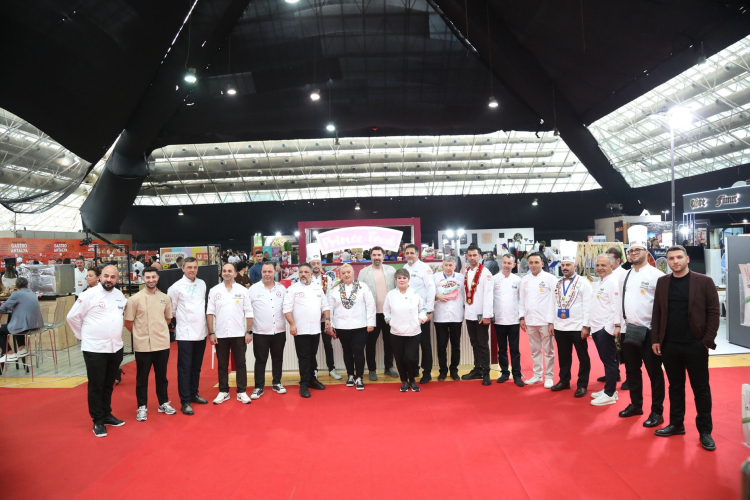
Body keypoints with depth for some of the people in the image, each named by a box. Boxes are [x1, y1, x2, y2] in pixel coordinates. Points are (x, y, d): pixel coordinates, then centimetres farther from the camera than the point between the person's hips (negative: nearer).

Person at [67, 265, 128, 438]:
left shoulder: (120, 295, 5)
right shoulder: (89, 295, -12)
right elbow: (72, 316, -7)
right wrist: (82, 335, -2)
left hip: (116, 347, 5)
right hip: (95, 348, -5)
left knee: (108, 385, 17)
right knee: (96, 386, 4)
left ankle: (106, 414, 31)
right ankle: (98, 421, 16)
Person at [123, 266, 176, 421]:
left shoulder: (165, 298, 3)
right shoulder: (134, 299, -7)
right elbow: (128, 322, -1)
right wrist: (140, 333, 6)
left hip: (162, 343, 3)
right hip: (143, 345, -3)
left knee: (161, 375, 15)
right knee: (142, 378, 8)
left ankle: (163, 403, 28)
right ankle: (142, 407, 19)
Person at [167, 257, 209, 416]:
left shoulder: (202, 284, 6)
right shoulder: (176, 287, -9)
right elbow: (171, 309, -4)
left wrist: (200, 321, 11)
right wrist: (183, 319, 6)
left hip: (201, 332, 5)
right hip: (185, 333, -5)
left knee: (196, 367, 15)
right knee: (185, 368, 0)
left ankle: (194, 394, 28)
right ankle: (185, 402, 6)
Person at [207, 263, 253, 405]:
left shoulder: (242, 290, 1)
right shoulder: (214, 291, 2)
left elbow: (248, 313, 1)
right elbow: (210, 313, 0)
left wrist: (249, 332, -4)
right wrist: (211, 333, -5)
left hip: (239, 334, 0)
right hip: (220, 334, 1)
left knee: (240, 364, 5)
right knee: (222, 365, 10)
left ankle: (242, 392, 14)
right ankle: (223, 392, 21)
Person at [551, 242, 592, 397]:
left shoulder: (583, 282, -6)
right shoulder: (557, 283, 10)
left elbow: (588, 306, -10)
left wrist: (586, 326, -14)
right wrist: (552, 323, 8)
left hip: (578, 327, -5)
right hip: (560, 327, 5)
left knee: (583, 357, 6)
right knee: (563, 356, 15)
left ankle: (582, 385, 15)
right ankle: (564, 381, 28)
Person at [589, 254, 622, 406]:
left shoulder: (613, 282, -11)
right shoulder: (599, 282, 18)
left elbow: (616, 305, -18)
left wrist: (617, 325, -23)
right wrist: (590, 324, 19)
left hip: (606, 328, -9)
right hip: (597, 327, 9)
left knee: (609, 361, -2)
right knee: (605, 360, 15)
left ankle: (610, 394, 5)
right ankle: (609, 389, 23)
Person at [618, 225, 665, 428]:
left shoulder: (656, 275, -10)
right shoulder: (626, 276, 12)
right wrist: (620, 324, 14)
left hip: (650, 331, -7)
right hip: (630, 331, 7)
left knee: (654, 372, 3)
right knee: (632, 370, 16)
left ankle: (657, 412, 14)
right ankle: (636, 404, 30)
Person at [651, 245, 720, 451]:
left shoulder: (704, 281, -3)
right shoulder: (662, 282, 6)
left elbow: (714, 312, -4)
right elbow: (657, 312, 7)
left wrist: (708, 340, -10)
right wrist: (656, 339, 3)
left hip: (695, 344, -3)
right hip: (669, 345, 3)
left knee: (701, 388, 6)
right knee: (675, 386, 13)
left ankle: (705, 430, 17)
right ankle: (676, 424, 24)